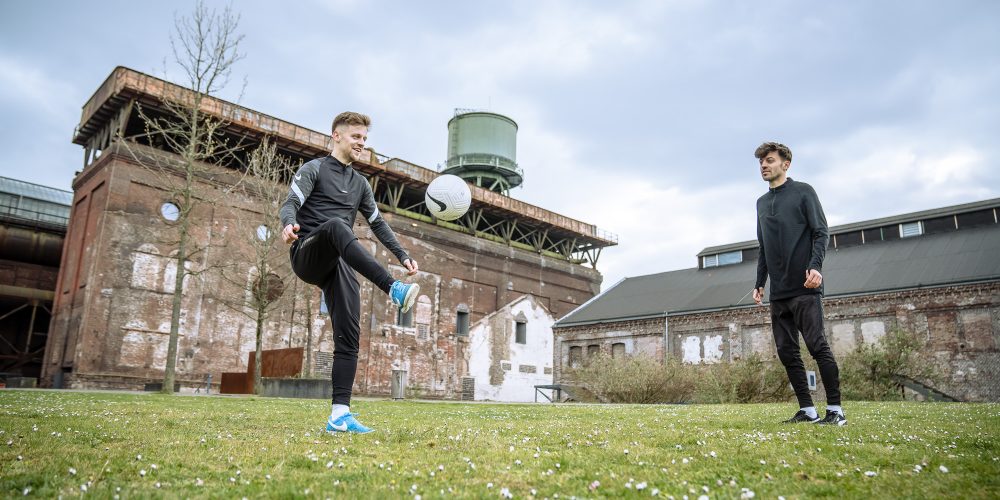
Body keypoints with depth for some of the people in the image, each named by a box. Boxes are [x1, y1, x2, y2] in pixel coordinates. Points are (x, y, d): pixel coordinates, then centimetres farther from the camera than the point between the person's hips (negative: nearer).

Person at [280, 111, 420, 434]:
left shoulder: (360, 183, 24)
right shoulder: (314, 169, 8)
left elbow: (377, 223, 27)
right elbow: (291, 204, -6)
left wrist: (402, 255, 16)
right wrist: (289, 223, -31)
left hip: (340, 266, 5)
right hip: (308, 256, -5)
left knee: (349, 337, -10)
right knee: (335, 225, -38)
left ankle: (339, 415, -11)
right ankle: (394, 290, -52)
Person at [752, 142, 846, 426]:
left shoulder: (803, 192, 3)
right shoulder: (762, 203, 19)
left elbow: (821, 232, -5)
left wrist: (816, 266, -20)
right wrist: (759, 283, 19)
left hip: (804, 288, -6)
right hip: (778, 293, 6)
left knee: (817, 345, -8)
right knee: (786, 352, 3)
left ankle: (835, 409, 0)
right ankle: (807, 410, 9)